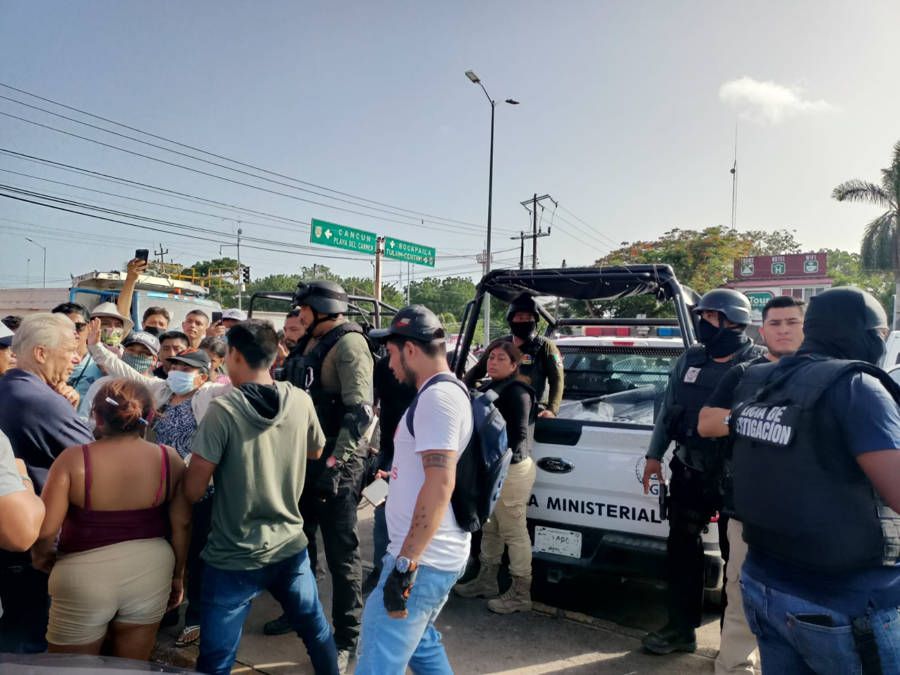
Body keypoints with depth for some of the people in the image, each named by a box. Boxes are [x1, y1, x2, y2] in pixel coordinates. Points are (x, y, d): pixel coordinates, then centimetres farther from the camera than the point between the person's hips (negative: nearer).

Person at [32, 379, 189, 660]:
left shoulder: (74, 459, -13)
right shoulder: (168, 458, -7)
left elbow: (45, 529, -13)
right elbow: (182, 525, -3)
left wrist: (41, 558, 9)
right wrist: (178, 573, 11)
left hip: (85, 575, -2)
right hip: (150, 569, 2)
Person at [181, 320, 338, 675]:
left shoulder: (223, 409, -17)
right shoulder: (301, 401, -6)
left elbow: (193, 491, -14)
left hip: (235, 557, -4)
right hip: (290, 547, 4)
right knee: (318, 632, 23)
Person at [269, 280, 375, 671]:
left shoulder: (349, 343, -14)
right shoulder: (307, 344, 12)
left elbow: (360, 411, -22)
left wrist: (334, 463, -25)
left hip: (337, 462, -9)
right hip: (306, 455, 9)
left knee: (340, 550, 0)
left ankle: (346, 638, 14)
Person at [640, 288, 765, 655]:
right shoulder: (690, 360, 4)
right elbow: (668, 408, 10)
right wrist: (655, 455, 10)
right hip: (690, 470, 5)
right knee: (681, 546, 10)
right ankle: (681, 628, 25)